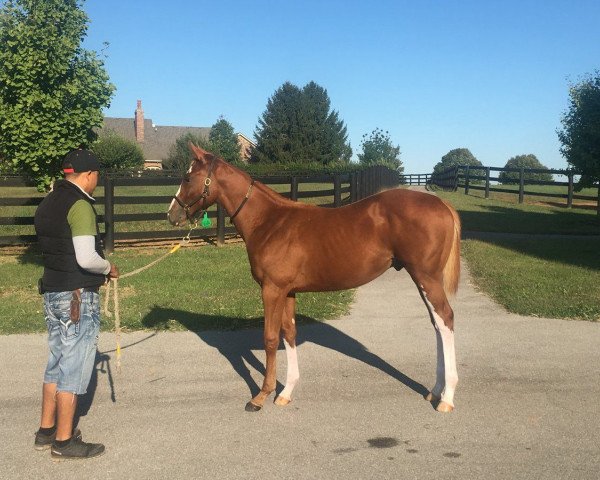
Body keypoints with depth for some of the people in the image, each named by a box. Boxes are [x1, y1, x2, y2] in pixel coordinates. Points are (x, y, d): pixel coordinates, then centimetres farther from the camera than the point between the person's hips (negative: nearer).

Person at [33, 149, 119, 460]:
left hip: (51, 292, 9)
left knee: (56, 363, 19)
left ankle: (45, 431, 30)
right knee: (73, 368, 1)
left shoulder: (47, 203, 11)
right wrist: (109, 268, -5)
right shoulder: (80, 206, -17)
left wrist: (97, 271, 13)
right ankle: (64, 442, 11)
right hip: (77, 297, -9)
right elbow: (86, 258, -25)